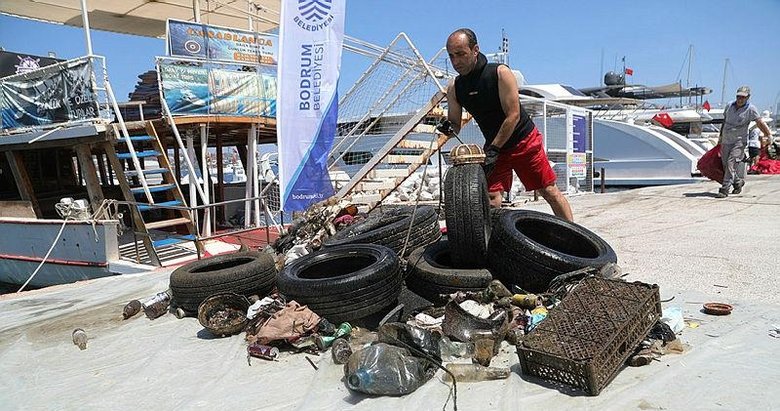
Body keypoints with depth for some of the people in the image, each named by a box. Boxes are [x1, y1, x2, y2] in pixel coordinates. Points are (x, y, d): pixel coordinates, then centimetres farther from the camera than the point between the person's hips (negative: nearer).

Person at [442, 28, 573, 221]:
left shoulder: (500, 73, -18)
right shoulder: (454, 89, -4)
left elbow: (513, 116, -20)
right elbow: (455, 125, 3)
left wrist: (493, 150, -23)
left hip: (524, 140, -3)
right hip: (494, 147, 4)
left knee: (550, 192, 3)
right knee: (491, 201, -9)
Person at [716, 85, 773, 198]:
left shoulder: (750, 109, -7)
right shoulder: (729, 106, 7)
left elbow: (760, 123, -5)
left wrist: (769, 135, -9)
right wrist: (720, 136, 23)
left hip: (739, 141, -5)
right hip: (726, 141, 5)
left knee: (731, 163, -17)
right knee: (725, 165, 9)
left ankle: (724, 190, -17)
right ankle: (738, 182, 32)